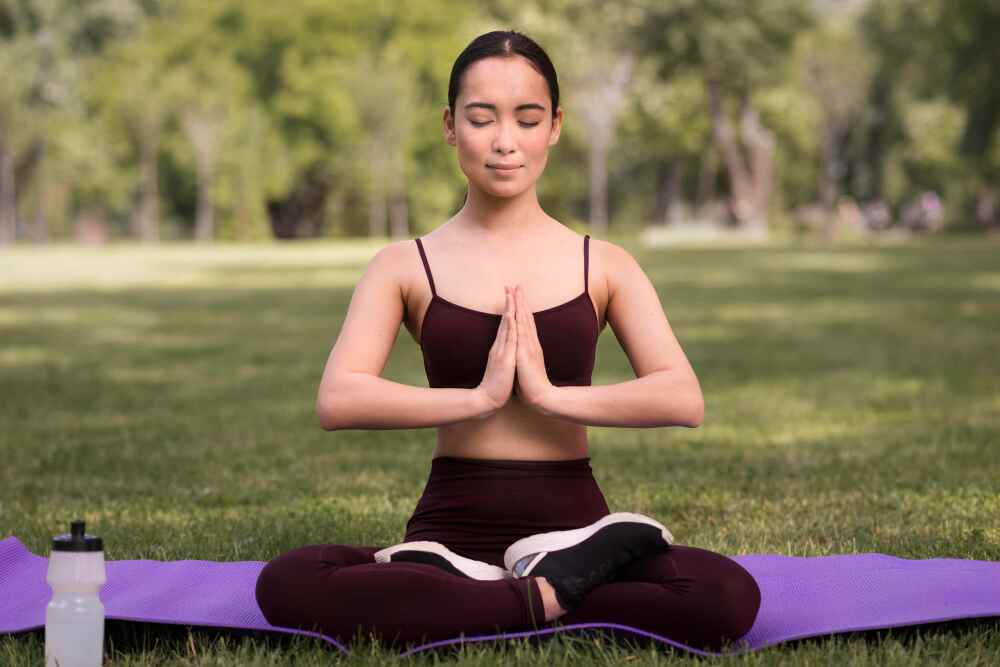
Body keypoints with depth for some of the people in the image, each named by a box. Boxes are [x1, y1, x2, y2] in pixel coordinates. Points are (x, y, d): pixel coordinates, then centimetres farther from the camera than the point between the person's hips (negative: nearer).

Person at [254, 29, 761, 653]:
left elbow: (684, 398, -5)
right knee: (287, 584, -31)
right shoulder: (406, 266, 7)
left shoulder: (604, 265, 9)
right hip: (454, 529, 0)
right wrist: (479, 396, -16)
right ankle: (551, 599, -23)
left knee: (729, 595, -31)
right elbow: (338, 401, -9)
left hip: (572, 524, 0)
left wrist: (550, 393, -14)